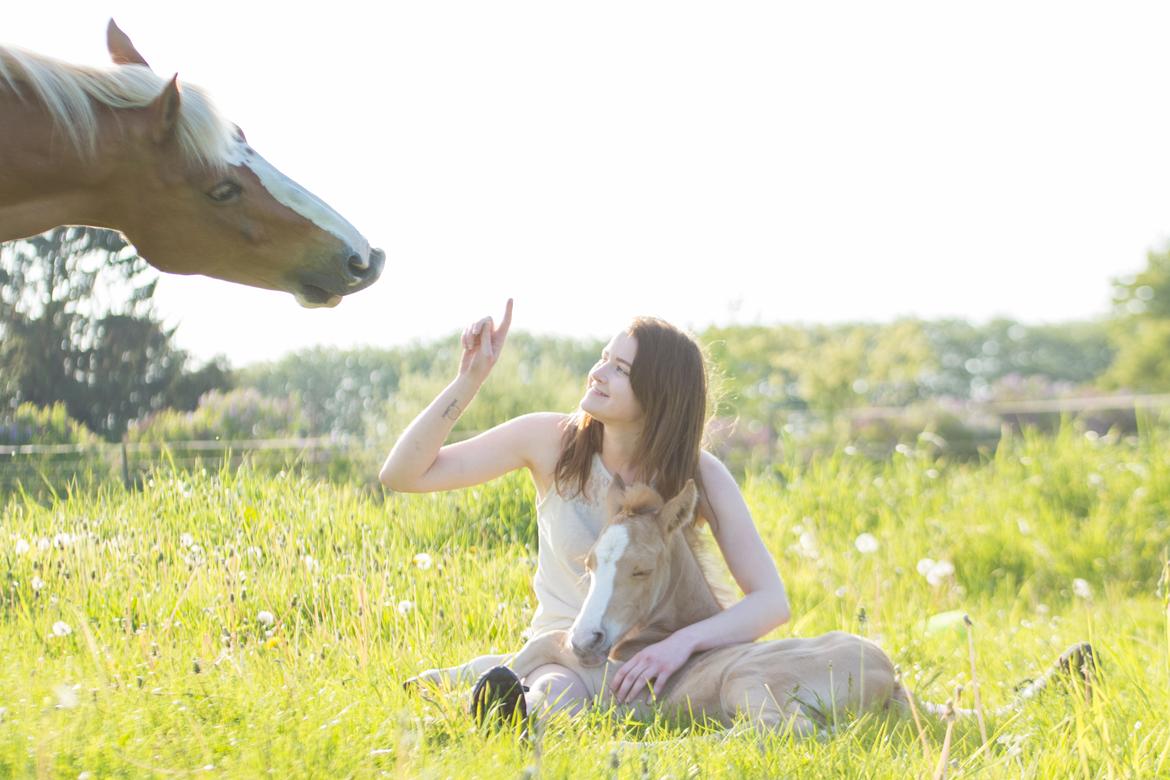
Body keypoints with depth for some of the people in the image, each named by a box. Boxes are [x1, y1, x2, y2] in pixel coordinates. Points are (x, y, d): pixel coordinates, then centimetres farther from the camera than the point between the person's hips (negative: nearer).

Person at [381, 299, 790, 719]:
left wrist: (684, 641, -34)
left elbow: (772, 601, -16)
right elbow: (402, 474, -12)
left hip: (650, 654, 4)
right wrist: (469, 380, -22)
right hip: (564, 648, -4)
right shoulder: (552, 440, -11)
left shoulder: (701, 476, -12)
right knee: (561, 695, -39)